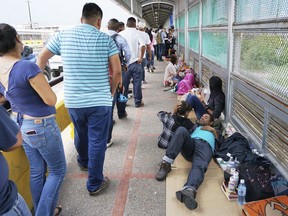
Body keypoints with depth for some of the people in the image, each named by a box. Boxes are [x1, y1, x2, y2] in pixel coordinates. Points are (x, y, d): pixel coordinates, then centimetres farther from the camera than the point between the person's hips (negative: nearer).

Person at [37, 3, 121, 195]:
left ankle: (84, 162, 53)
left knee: (80, 135, 26)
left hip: (73, 100, 4)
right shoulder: (106, 39, -4)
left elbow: (41, 59, 9)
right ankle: (94, 184, 20)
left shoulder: (63, 35, 3)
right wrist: (112, 92, 8)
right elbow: (117, 71, -7)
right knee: (97, 142, 8)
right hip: (100, 101, -3)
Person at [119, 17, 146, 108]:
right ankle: (138, 102, 12)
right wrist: (141, 57, -10)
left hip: (124, 62, 3)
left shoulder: (121, 34, 3)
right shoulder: (137, 33, -4)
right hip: (135, 62, -2)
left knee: (124, 83, 13)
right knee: (137, 83, 5)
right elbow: (143, 46, -19)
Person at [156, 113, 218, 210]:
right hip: (191, 143, 2)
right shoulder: (195, 126, 43)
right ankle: (166, 163, -39)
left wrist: (213, 130, 14)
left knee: (200, 166, -36)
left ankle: (189, 190, -68)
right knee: (181, 129, -30)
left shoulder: (214, 130, 40)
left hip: (205, 146, -2)